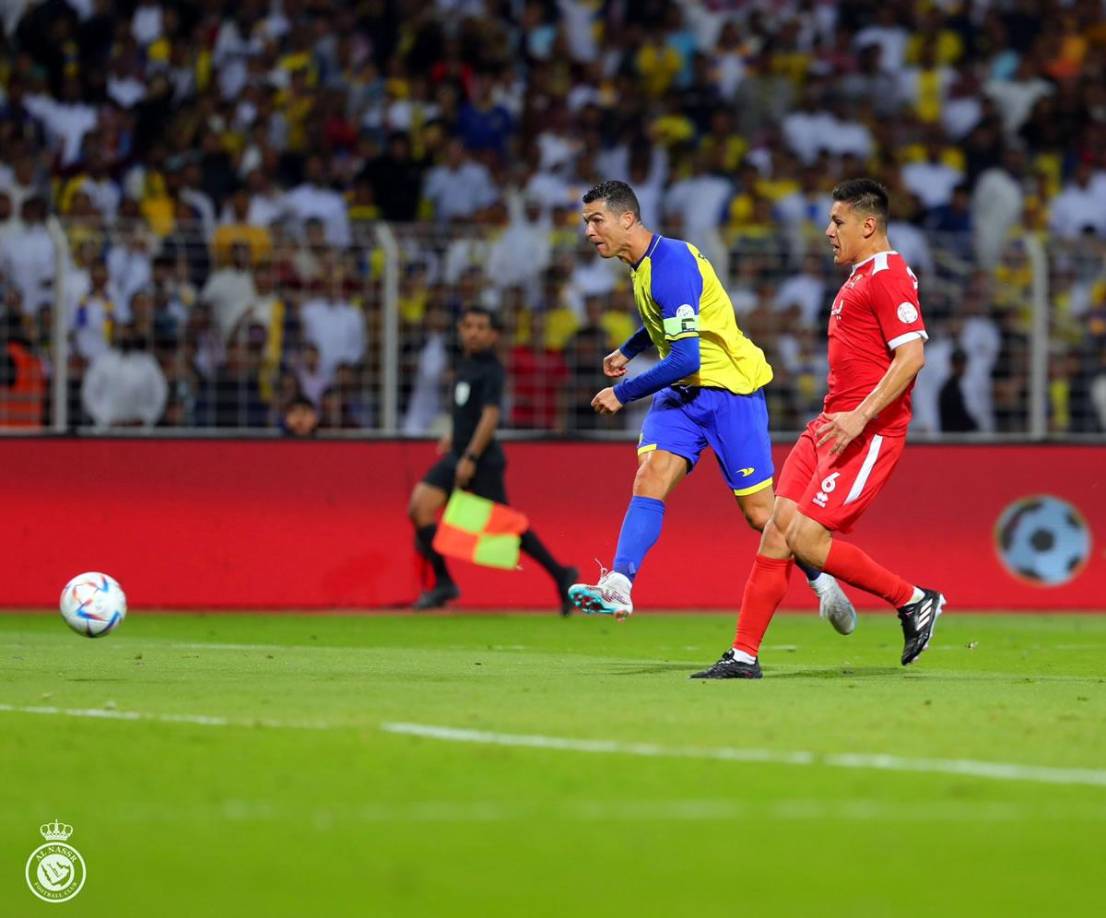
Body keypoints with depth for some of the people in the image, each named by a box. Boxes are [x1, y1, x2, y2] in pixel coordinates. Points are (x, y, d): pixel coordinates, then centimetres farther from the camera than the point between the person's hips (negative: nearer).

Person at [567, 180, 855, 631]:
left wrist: (623, 393, -19)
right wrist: (627, 350, 14)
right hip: (682, 391, 8)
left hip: (730, 389, -8)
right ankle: (618, 586, -27)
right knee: (650, 478, -16)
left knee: (760, 512, -2)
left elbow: (686, 359, -27)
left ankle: (823, 583, 20)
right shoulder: (645, 262, 6)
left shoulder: (671, 265, -24)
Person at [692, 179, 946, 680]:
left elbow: (912, 355, -20)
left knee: (806, 539, -15)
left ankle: (915, 601, 1)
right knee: (779, 527, 0)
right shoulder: (859, 278, 21)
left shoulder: (888, 275, -11)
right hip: (831, 426, 10)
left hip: (868, 432, -10)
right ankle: (744, 656, 1)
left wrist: (859, 417, -24)